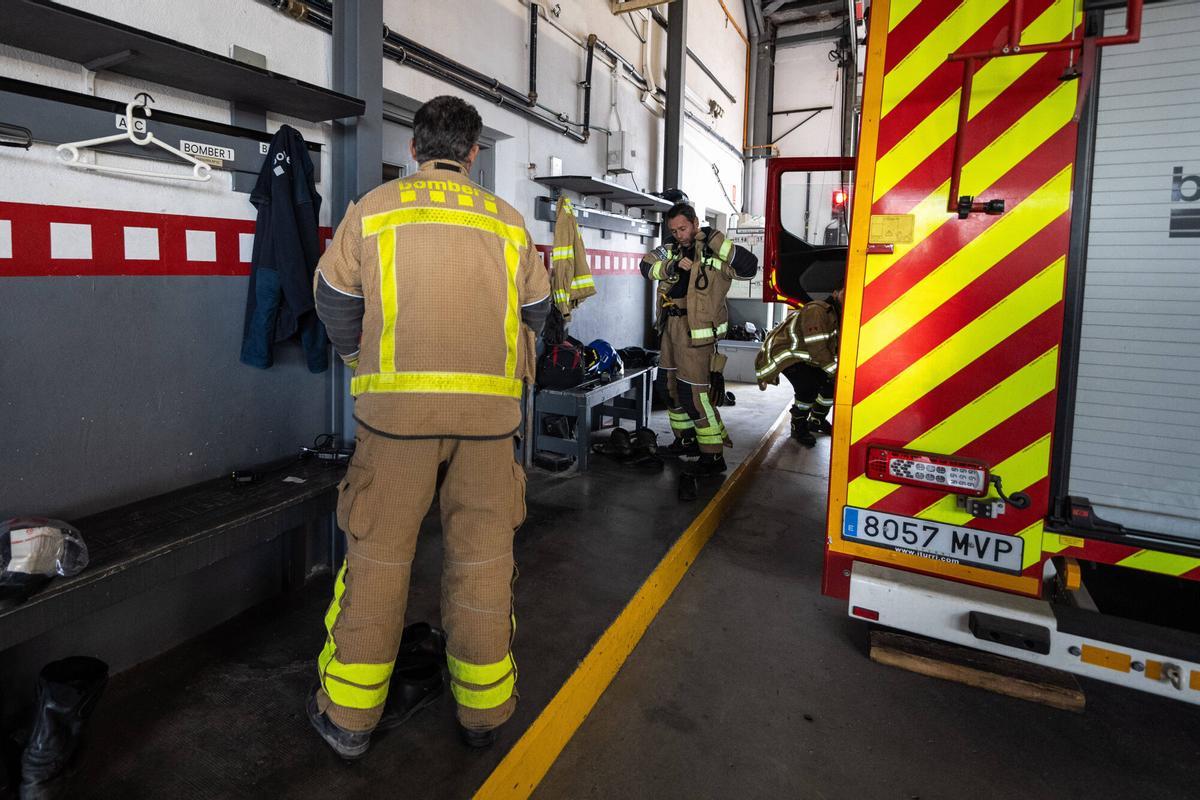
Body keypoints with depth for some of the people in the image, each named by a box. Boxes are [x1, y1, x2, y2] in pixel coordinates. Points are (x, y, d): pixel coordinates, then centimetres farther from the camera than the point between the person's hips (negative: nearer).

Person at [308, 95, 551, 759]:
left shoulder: (375, 206, 6)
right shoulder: (506, 219, 9)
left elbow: (333, 293, 8)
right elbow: (535, 309, 13)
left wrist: (360, 359, 24)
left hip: (398, 404, -1)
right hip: (490, 409, 2)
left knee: (378, 555, 8)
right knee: (482, 555, 10)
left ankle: (349, 714, 21)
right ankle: (482, 708, 24)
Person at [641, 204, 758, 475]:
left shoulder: (713, 254, -9)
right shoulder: (671, 250, 9)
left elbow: (749, 267, -21)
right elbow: (647, 265, -3)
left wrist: (717, 240, -24)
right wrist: (672, 266, -20)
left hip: (696, 332, -8)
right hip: (671, 327, 8)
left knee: (693, 393, -10)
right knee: (673, 387, 17)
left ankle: (713, 456, -2)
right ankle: (686, 440, 34)